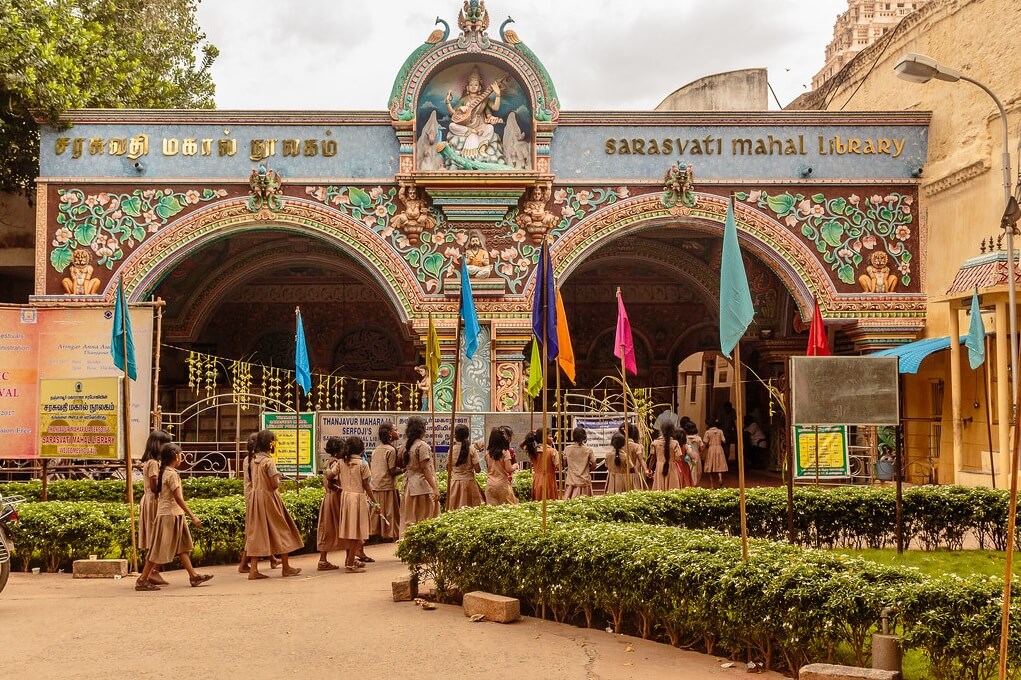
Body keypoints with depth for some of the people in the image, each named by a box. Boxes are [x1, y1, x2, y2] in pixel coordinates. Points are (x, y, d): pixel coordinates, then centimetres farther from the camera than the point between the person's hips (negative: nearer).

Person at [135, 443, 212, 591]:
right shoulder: (172, 474, -17)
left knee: (182, 546, 11)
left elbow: (158, 496, 13)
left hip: (174, 515, 10)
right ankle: (142, 580, -1)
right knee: (159, 550, -5)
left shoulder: (163, 472, 10)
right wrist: (193, 517, -21)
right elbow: (178, 498, -22)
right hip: (170, 515, -10)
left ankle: (193, 576, 14)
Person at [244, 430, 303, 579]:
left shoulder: (253, 460, 6)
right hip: (269, 499, -7)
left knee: (257, 533, 6)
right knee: (280, 530, 7)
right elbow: (275, 485, -21)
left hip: (255, 498, 7)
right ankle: (286, 568, 15)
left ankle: (253, 569, 1)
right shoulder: (269, 461, -17)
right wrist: (278, 478, 0)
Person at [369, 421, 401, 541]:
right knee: (390, 511, 1)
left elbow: (370, 468, 14)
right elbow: (392, 471, -16)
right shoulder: (391, 450, -12)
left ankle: (374, 532, 15)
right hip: (387, 486, -7)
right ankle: (390, 534, 4)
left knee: (376, 511, 12)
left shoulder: (376, 449, 11)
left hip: (375, 485, 7)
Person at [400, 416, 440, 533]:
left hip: (409, 484, 8)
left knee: (409, 519, 10)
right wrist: (435, 488, -20)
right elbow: (425, 469, -18)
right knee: (424, 520, -3)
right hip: (422, 485, -8)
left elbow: (404, 465, 10)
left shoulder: (406, 445, 10)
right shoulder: (422, 446, -13)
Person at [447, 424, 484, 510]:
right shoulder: (471, 449, -8)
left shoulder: (452, 449, -4)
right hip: (469, 481, -2)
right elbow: (477, 469, -9)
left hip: (455, 482, 2)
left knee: (455, 511, 4)